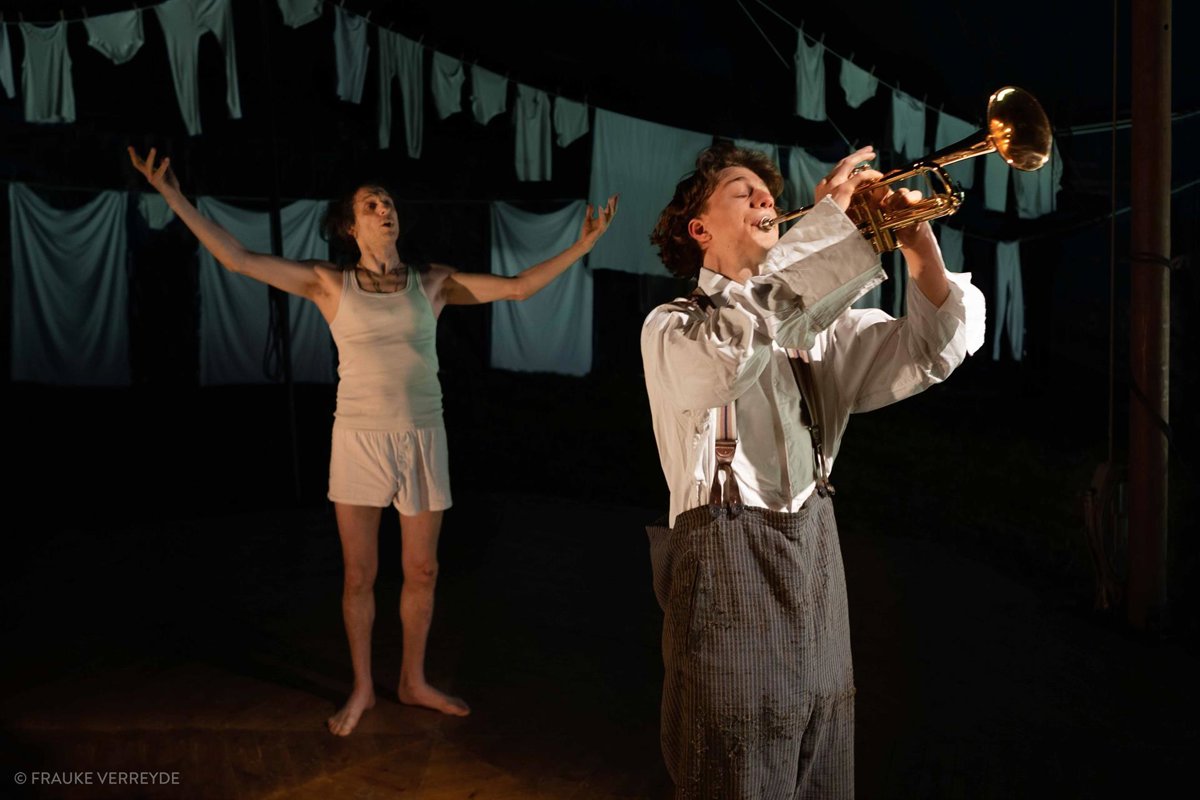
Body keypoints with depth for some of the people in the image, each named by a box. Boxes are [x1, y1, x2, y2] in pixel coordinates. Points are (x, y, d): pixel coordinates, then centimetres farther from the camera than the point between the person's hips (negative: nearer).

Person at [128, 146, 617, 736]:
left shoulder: (432, 283, 4)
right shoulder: (330, 284, 0)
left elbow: (520, 287, 3)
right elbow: (237, 260, -4)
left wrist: (583, 243, -1)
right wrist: (175, 198, -10)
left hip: (423, 439, 2)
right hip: (359, 440, -1)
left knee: (422, 571, 11)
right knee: (359, 574, 9)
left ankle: (413, 681, 32)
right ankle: (362, 688, 29)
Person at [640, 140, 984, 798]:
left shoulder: (815, 323, 15)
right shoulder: (672, 327, -3)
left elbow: (925, 352, 4)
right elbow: (734, 343, -27)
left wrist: (923, 252, -13)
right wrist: (829, 214, -20)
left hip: (817, 555, 6)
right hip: (729, 563, -6)